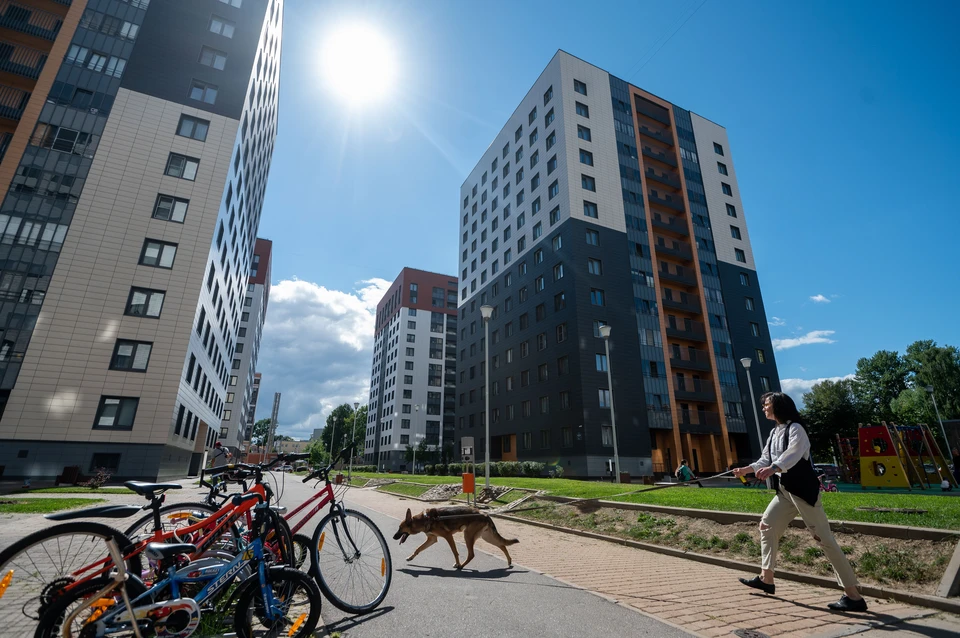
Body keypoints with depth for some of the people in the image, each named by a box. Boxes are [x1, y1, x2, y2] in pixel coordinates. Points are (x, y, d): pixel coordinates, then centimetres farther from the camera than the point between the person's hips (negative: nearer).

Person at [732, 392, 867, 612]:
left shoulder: (794, 428, -14)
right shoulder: (774, 432, 12)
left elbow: (793, 453, -33)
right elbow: (765, 460, 15)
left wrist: (772, 469, -48)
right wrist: (746, 470, 2)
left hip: (803, 490, -9)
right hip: (785, 490, 9)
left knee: (824, 539, -5)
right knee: (767, 525, 11)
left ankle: (853, 595, 6)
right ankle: (766, 579, 21)